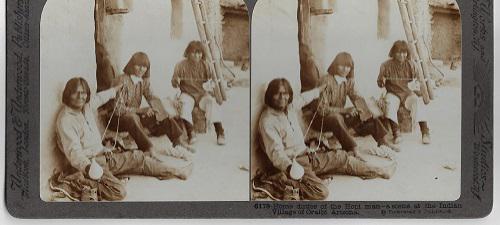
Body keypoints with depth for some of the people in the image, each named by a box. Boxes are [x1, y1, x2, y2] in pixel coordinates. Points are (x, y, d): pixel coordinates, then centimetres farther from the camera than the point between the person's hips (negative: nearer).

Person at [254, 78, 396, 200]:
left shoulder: (291, 106, 4)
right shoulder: (267, 121, -21)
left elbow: (303, 98, 28)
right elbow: (275, 152, -29)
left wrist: (319, 90, 45)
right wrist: (288, 168, -46)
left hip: (307, 156, 9)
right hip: (293, 163, -9)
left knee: (341, 157, 17)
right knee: (320, 192, -29)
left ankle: (381, 172, 30)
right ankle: (283, 182, -17)